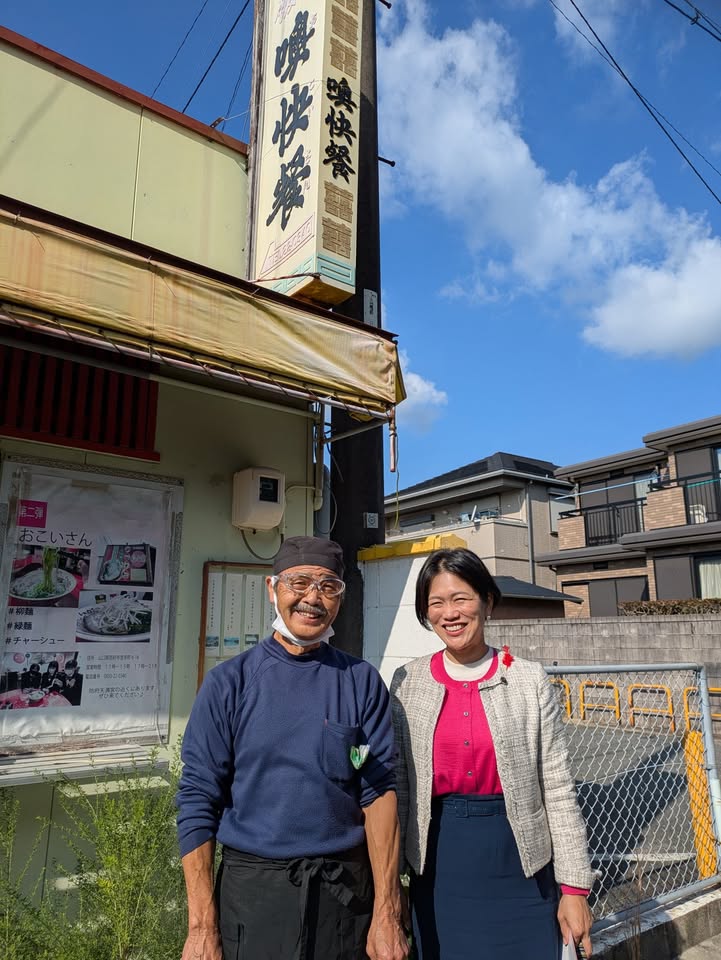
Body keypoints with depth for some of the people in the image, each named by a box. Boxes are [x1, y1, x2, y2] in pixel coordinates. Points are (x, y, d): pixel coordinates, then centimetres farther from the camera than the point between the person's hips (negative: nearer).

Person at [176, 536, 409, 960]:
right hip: (253, 887, 0)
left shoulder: (362, 682, -3)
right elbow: (199, 802, -6)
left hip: (347, 888, 1)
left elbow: (379, 791, -6)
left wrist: (386, 914, -9)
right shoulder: (228, 682, -5)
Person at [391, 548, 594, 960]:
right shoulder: (407, 682, -2)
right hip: (437, 866, 1)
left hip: (519, 863, -1)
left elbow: (558, 788, -3)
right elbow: (396, 784, 2)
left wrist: (574, 886, -3)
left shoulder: (529, 679, -6)